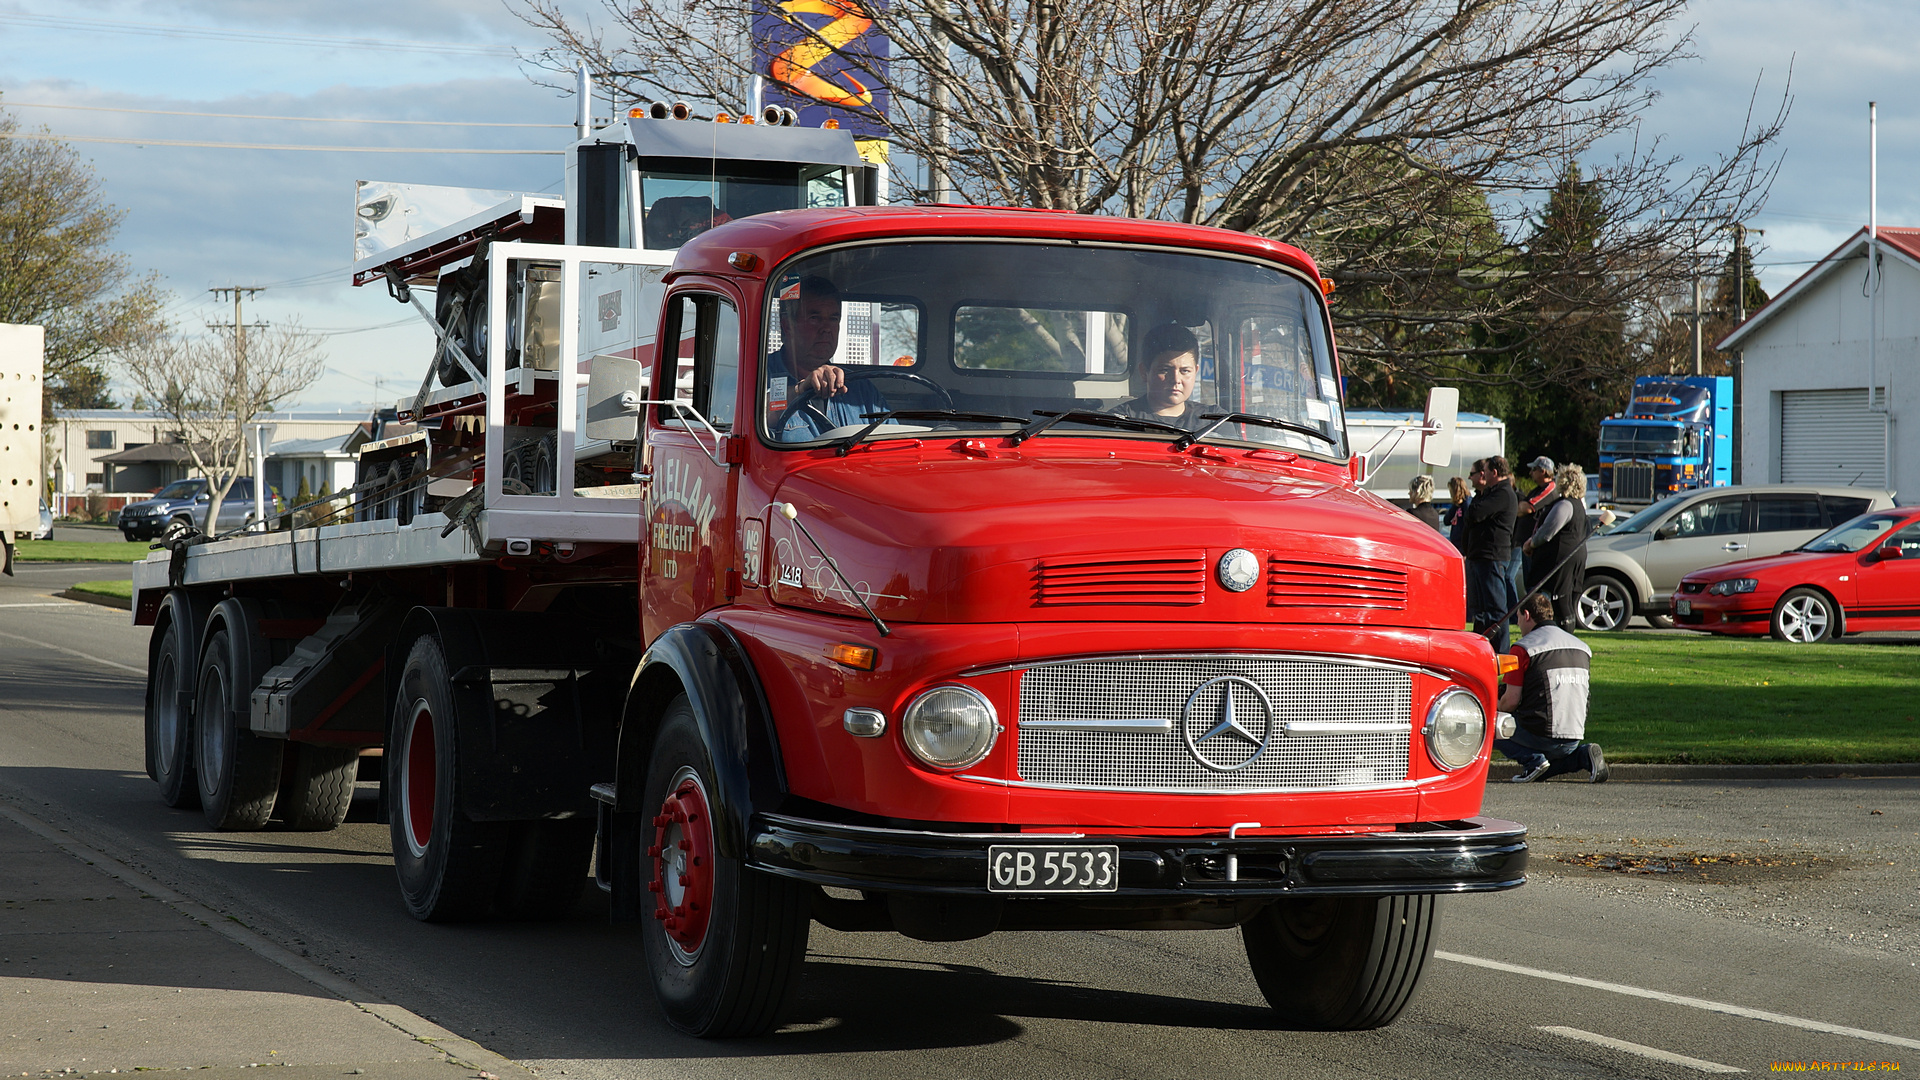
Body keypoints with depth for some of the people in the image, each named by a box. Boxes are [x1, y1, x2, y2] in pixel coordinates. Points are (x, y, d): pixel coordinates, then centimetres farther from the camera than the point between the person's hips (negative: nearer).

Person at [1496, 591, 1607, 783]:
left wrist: (1496, 709, 14)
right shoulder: (1583, 648, 14)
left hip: (1541, 735, -7)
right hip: (1575, 737, 7)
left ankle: (1532, 759, -7)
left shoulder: (1523, 648, -7)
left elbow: (1511, 701, -8)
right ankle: (1583, 755, 5)